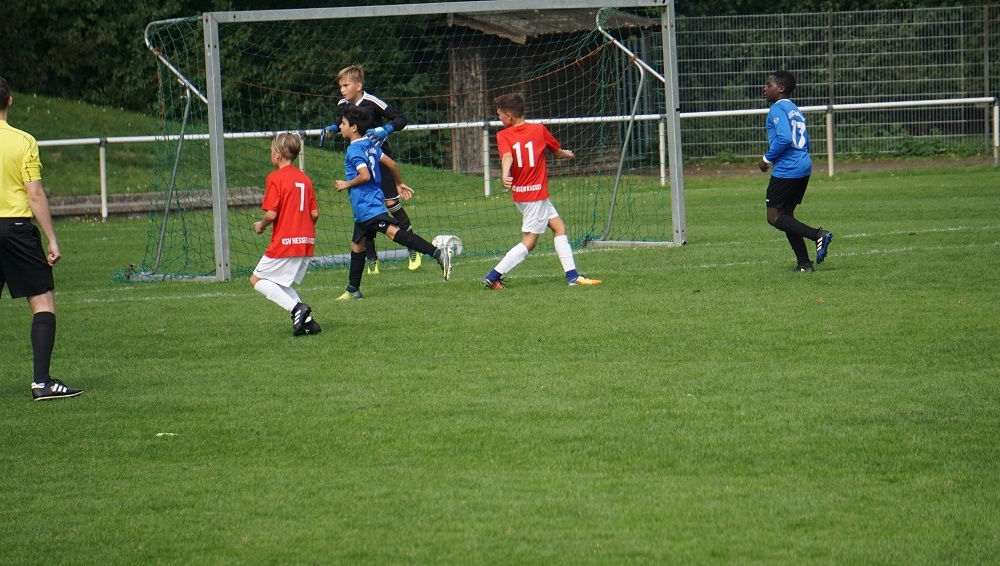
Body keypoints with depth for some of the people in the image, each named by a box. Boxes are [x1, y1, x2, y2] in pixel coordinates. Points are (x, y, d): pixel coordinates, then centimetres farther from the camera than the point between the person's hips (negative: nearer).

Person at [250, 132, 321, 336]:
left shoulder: (275, 178, -10)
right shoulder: (304, 178, 11)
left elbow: (271, 213, -16)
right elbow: (315, 213, 10)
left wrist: (261, 226, 4)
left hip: (285, 242, -8)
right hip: (306, 243, 8)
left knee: (257, 280, 2)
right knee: (281, 284, 20)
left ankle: (297, 308, -15)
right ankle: (307, 320, 3)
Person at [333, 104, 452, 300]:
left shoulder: (354, 150, -13)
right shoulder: (369, 145, 14)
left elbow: (365, 175, -24)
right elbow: (391, 164, 16)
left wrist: (347, 184, -10)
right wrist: (399, 183, 29)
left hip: (367, 206, -11)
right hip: (363, 208, 11)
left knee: (393, 231, -23)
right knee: (357, 245, 18)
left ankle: (438, 253, -35)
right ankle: (353, 290, 26)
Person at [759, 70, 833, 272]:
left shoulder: (778, 109, -11)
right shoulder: (795, 109, 18)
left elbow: (784, 138, -24)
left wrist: (767, 158, -13)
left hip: (786, 170, -10)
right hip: (803, 167, 10)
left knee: (774, 217, -4)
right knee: (786, 215, 14)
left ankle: (818, 235, -18)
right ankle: (804, 263, 9)